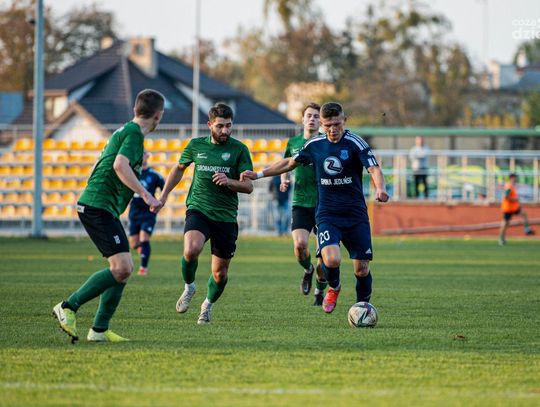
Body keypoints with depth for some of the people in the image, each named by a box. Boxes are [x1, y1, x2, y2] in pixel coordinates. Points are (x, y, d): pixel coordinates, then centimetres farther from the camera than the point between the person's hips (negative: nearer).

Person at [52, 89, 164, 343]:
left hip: (101, 208, 10)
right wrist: (145, 194, -24)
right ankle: (68, 307, -12)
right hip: (99, 207, -10)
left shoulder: (124, 131, 20)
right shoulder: (134, 133, -9)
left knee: (124, 269, 8)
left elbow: (98, 166, 28)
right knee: (122, 268, -16)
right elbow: (120, 164, -24)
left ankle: (99, 329, 7)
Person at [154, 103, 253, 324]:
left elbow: (248, 186, -2)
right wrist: (164, 194, 21)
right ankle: (189, 286, 0)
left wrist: (228, 181, -21)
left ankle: (208, 305, 36)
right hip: (198, 210, 0)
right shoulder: (196, 145, 6)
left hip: (226, 217, 0)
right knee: (191, 250, -30)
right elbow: (179, 168, 25)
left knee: (220, 273, 6)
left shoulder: (239, 149, 0)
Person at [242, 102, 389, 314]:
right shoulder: (315, 145, 4)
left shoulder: (355, 143, -7)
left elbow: (374, 169, -19)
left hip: (356, 215, -1)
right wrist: (259, 174, 19)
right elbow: (290, 162, 20)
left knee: (362, 269, -1)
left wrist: (380, 189, -40)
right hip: (327, 214, 1)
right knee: (331, 260, -22)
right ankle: (334, 288, 12)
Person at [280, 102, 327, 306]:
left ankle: (320, 290, 22)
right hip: (300, 203, 1)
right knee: (300, 244, -18)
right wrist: (284, 180, 6)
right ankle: (307, 270, 16)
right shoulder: (293, 142, 8)